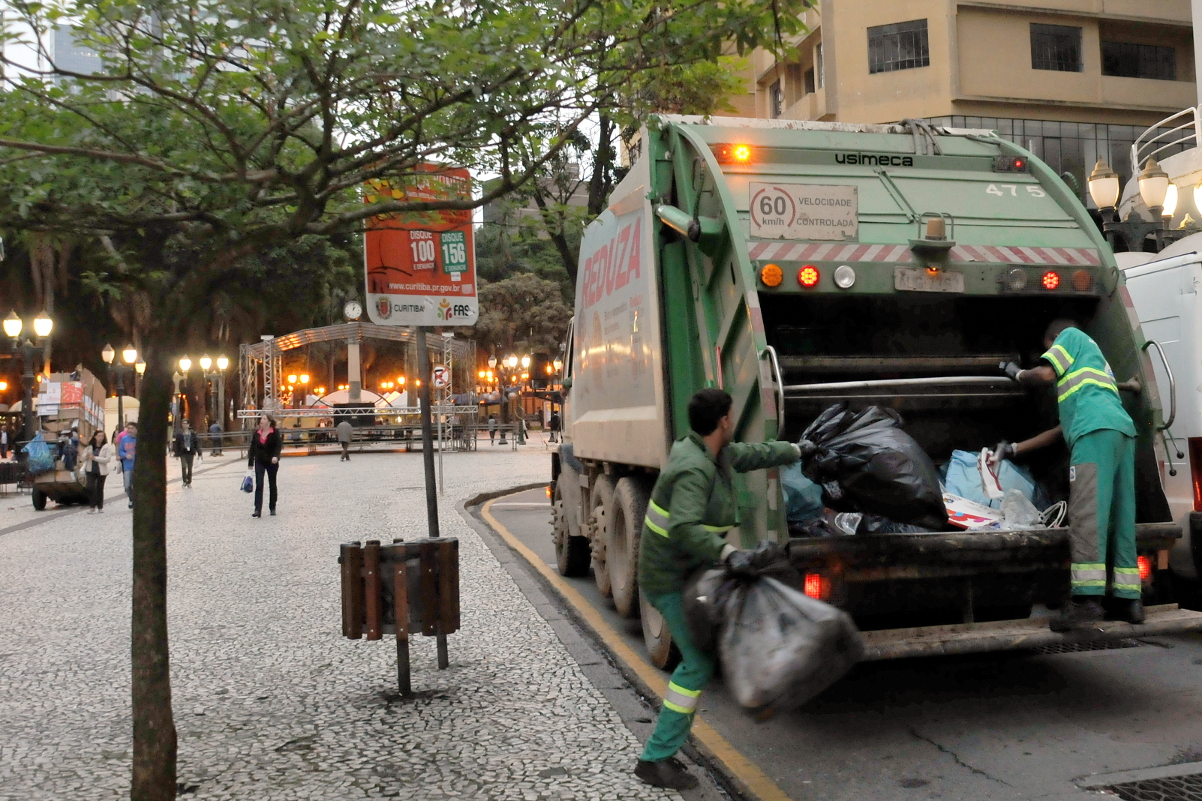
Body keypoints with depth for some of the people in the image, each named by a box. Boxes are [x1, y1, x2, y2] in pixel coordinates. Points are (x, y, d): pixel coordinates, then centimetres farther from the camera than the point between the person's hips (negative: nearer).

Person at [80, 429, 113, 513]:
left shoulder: (107, 447, -3)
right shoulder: (89, 446, 8)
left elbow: (108, 459, -13)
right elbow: (83, 458, 11)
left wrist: (95, 458, -18)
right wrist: (86, 456, -13)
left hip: (101, 471, -2)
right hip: (90, 471, 2)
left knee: (100, 488, 7)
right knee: (90, 487, -11)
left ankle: (100, 507, 18)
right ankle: (92, 506, -3)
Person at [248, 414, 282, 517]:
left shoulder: (275, 433, -7)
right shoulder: (256, 433, 4)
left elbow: (279, 445, -17)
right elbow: (252, 448, 8)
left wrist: (275, 456, -35)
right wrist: (250, 463, 6)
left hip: (272, 462, -2)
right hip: (259, 462, 2)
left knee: (272, 484, 10)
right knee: (259, 485, -8)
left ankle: (272, 508, 22)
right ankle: (258, 510, -11)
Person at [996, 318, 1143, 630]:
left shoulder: (1072, 335, 20)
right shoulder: (1095, 360, 40)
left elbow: (1045, 374, 2)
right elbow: (1062, 429, 34)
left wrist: (1017, 373, 24)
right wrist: (1013, 449, 35)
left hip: (1097, 429, -9)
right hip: (1123, 431, 9)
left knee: (1087, 515, -15)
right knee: (1121, 519, 7)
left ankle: (1087, 599, -21)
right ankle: (1130, 600, 5)